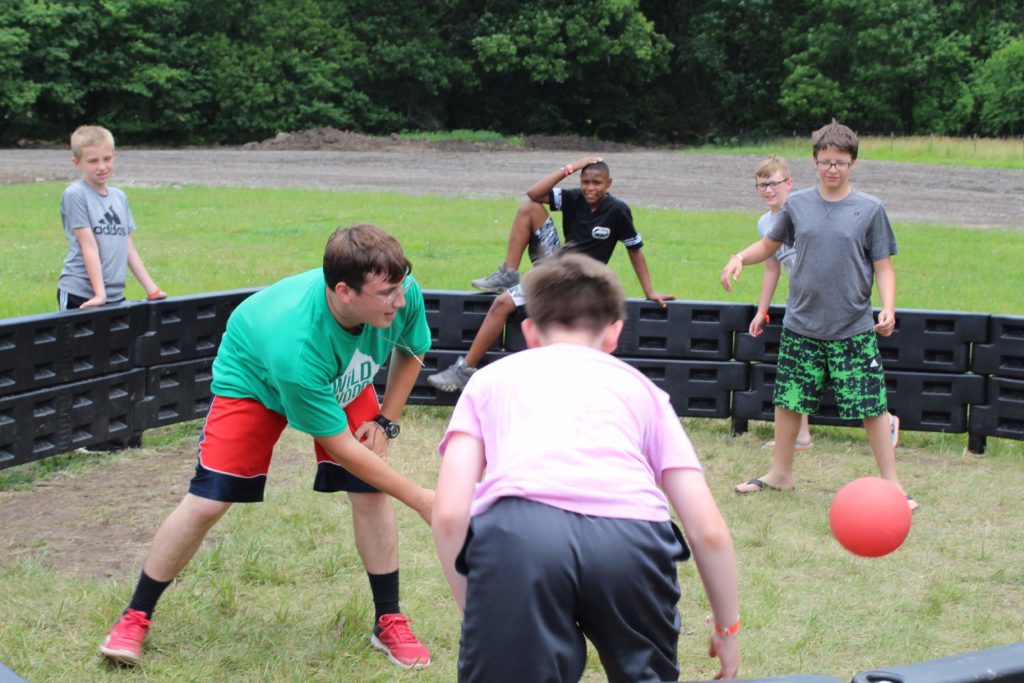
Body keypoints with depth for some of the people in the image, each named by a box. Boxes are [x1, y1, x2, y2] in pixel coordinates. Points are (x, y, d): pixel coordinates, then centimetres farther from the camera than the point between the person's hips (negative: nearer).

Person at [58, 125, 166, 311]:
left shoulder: (120, 197, 13)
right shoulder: (75, 195, -6)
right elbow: (89, 246, -12)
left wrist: (152, 290, 11)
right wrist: (99, 294, -17)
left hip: (116, 295, 6)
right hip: (79, 295, -6)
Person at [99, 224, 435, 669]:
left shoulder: (402, 292, -34)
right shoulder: (294, 343, -47)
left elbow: (412, 351, -5)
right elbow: (339, 446, -34)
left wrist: (385, 420, -12)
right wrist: (419, 498, -29)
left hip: (344, 380, 4)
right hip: (255, 379, -4)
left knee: (370, 491, -9)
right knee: (206, 502, -7)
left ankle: (389, 623, 8)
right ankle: (135, 618, 12)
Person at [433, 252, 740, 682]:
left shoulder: (492, 377, 31)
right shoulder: (639, 386, 33)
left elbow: (450, 515, 16)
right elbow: (709, 531, 24)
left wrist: (478, 617, 28)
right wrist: (728, 628, 37)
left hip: (518, 534, -2)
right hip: (631, 538, 2)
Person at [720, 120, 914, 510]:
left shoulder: (870, 209, -2)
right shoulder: (797, 205, 4)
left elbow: (883, 267, 1)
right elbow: (770, 244, 18)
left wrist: (888, 308, -15)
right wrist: (740, 258, -2)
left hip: (854, 331, -3)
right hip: (801, 327, 3)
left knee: (872, 406, -3)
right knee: (787, 400, 9)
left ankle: (891, 484, 8)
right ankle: (780, 474, 27)